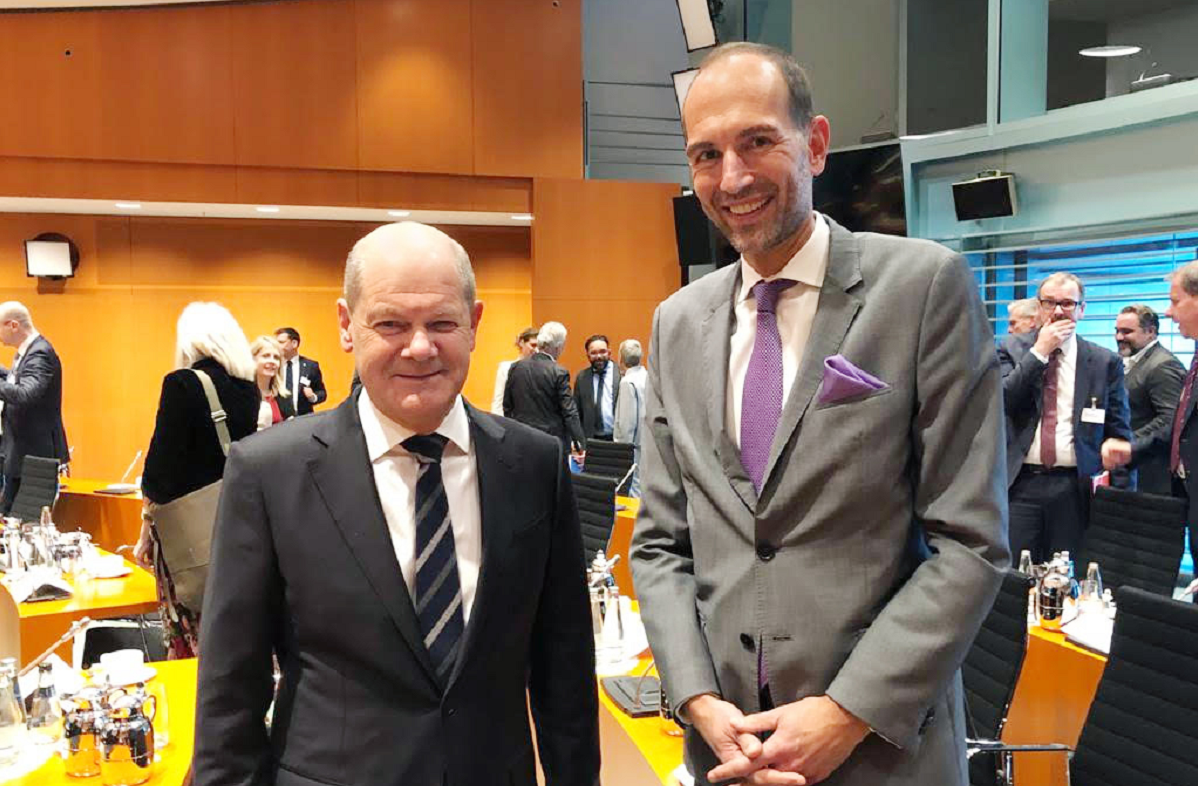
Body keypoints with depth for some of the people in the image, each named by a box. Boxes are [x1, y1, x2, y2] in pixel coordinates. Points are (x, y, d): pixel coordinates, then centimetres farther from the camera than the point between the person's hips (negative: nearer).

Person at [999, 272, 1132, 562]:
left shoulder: (1105, 362, 7)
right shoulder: (1012, 349, 6)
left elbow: (1118, 430, 11)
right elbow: (1000, 401, -10)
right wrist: (1039, 351, -10)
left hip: (1075, 488, 1)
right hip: (1020, 484, -1)